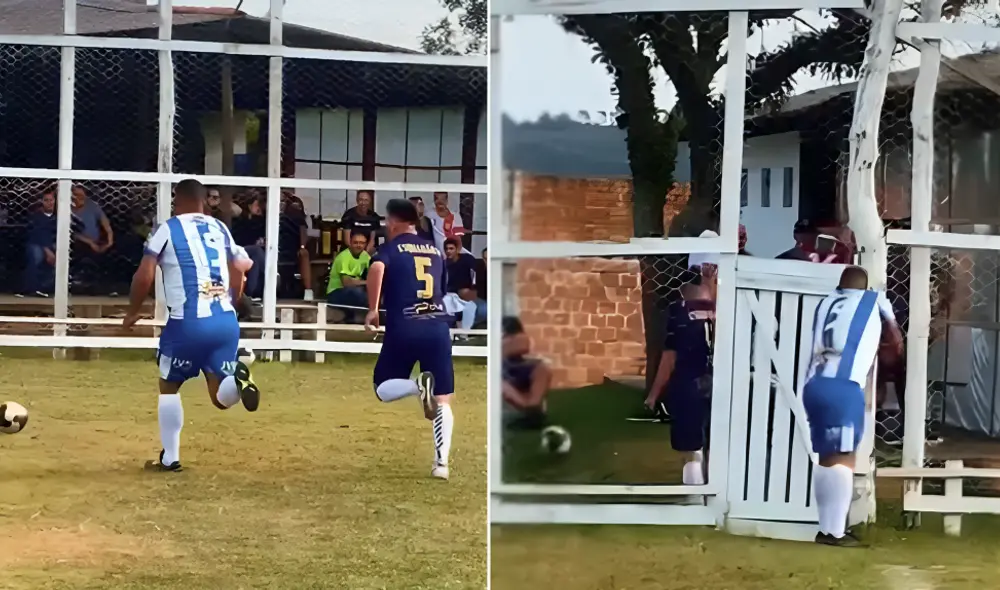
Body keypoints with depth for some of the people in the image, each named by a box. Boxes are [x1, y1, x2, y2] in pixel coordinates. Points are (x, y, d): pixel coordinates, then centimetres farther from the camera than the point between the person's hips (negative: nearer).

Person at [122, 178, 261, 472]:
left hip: (188, 322, -4)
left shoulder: (168, 229, 2)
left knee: (169, 386, 17)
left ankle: (170, 458, 15)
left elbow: (144, 276, -4)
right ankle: (238, 378, -25)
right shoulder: (221, 229, 16)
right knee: (221, 397, 9)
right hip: (226, 321, 4)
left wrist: (132, 312, 11)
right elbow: (240, 269, 19)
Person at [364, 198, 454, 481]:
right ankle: (442, 462, -9)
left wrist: (373, 309, -12)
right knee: (443, 400, 7)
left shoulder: (391, 247, 4)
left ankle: (418, 385, -19)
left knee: (383, 390, 13)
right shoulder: (435, 250, 18)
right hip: (438, 327, 3)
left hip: (403, 329, -3)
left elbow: (376, 268, -19)